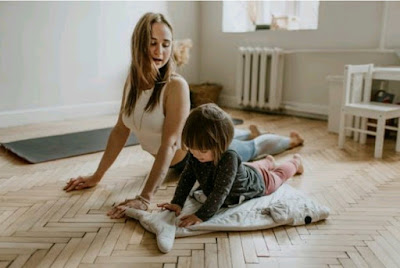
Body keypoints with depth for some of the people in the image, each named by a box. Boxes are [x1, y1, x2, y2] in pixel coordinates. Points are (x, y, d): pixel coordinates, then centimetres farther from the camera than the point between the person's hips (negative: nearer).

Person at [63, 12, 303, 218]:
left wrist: (145, 198, -47)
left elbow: (169, 144, -40)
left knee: (253, 149, 24)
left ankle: (290, 139, 54)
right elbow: (120, 130, -9)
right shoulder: (132, 80, -15)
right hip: (180, 160, 6)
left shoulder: (176, 85, -35)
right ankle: (250, 132, 69)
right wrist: (97, 176, -8)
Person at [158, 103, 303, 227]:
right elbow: (187, 177, -22)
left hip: (258, 180, -4)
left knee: (278, 176, 28)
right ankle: (268, 162, 69)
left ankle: (295, 162, 59)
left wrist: (201, 215, -58)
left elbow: (220, 192, -52)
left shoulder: (229, 158, -50)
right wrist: (177, 203, -33)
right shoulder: (195, 155, -32)